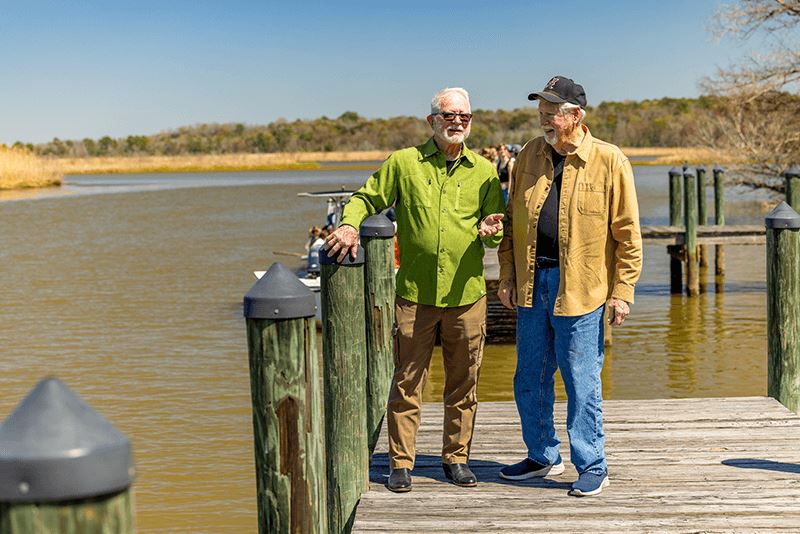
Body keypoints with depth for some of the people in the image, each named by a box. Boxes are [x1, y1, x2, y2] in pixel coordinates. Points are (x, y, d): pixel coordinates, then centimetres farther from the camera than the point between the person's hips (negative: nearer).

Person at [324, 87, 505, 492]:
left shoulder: (483, 171, 8)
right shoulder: (403, 163, 3)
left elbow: (499, 228, 13)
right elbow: (367, 198, 11)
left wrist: (491, 230, -10)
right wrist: (350, 223, -8)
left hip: (466, 294, 2)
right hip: (415, 294, -2)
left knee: (463, 383, 10)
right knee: (407, 382, 2)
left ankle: (456, 458, 24)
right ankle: (401, 463, 13)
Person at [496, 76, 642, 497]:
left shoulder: (609, 161, -6)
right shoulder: (529, 156, 8)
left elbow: (627, 233, -5)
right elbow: (512, 220, 14)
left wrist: (622, 290, -9)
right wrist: (507, 275, 9)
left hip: (579, 287, -5)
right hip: (532, 282, 6)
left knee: (582, 382, 0)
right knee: (530, 378, 14)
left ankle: (592, 467, 14)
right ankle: (543, 456, 31)